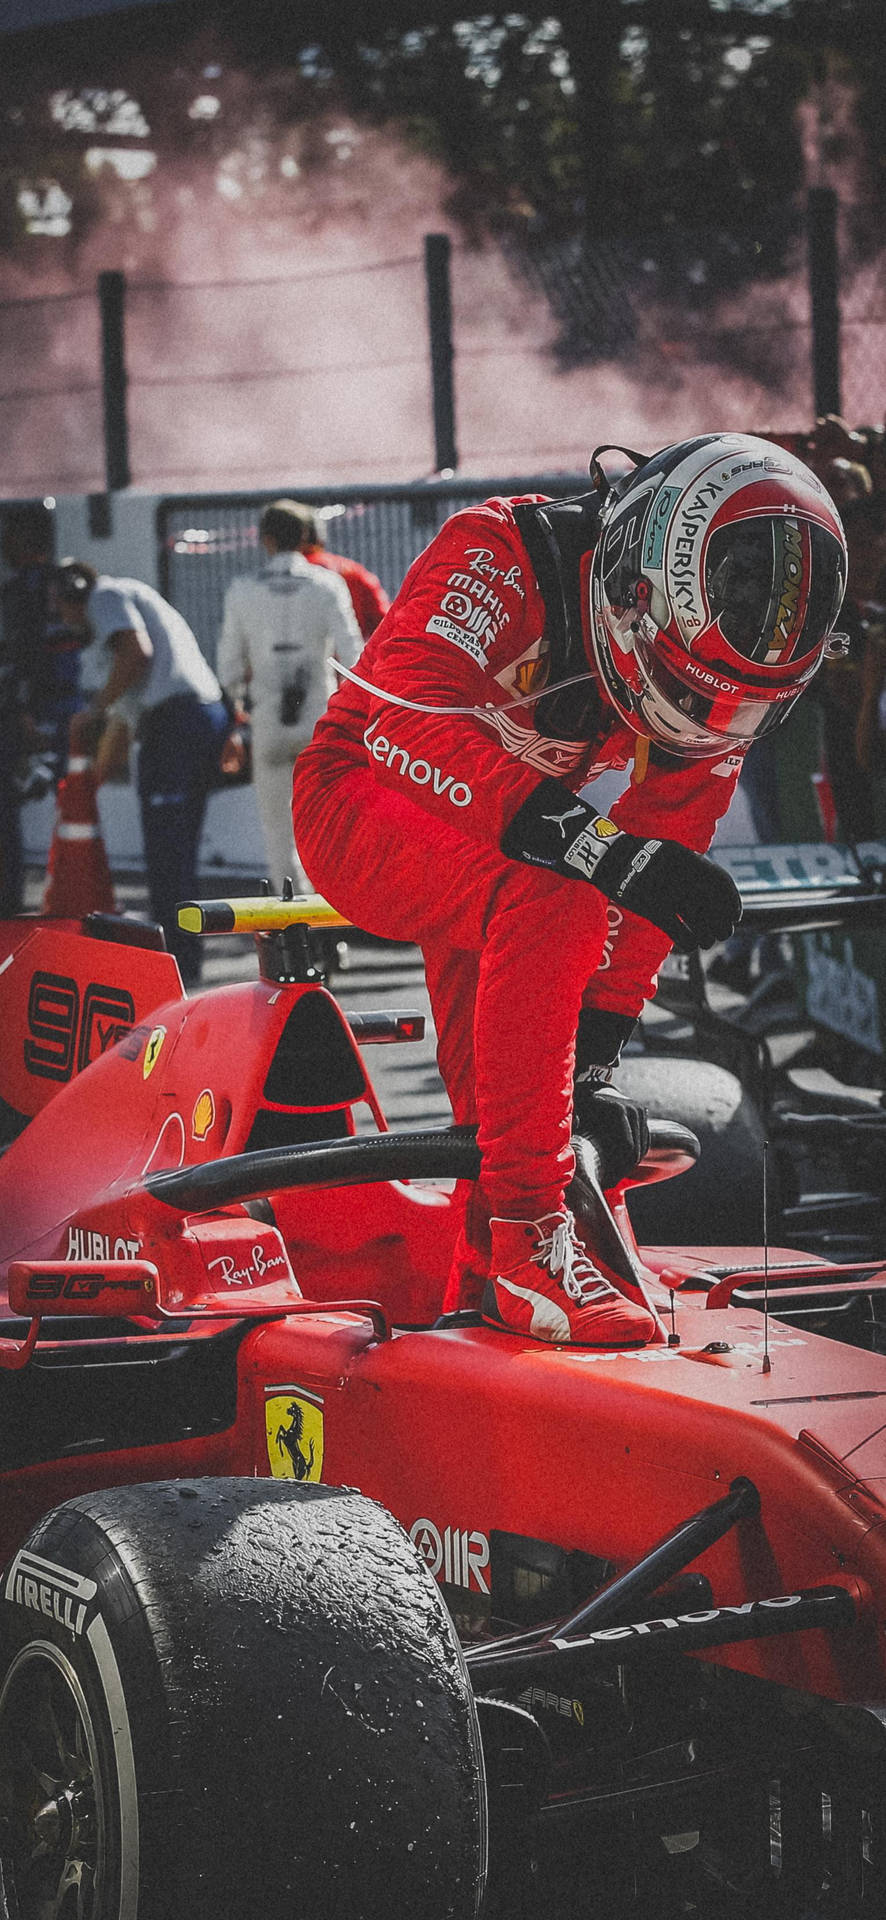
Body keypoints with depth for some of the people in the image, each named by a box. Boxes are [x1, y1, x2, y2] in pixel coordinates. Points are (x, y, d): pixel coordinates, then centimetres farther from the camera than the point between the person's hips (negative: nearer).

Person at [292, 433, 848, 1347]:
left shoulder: (710, 659, -10)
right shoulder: (499, 553, -29)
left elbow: (666, 847, -5)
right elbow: (408, 718, -43)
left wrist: (598, 1039, -11)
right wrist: (596, 845, -53)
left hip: (516, 843, 7)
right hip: (365, 800, -7)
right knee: (548, 906, -32)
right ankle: (526, 1238, -31)